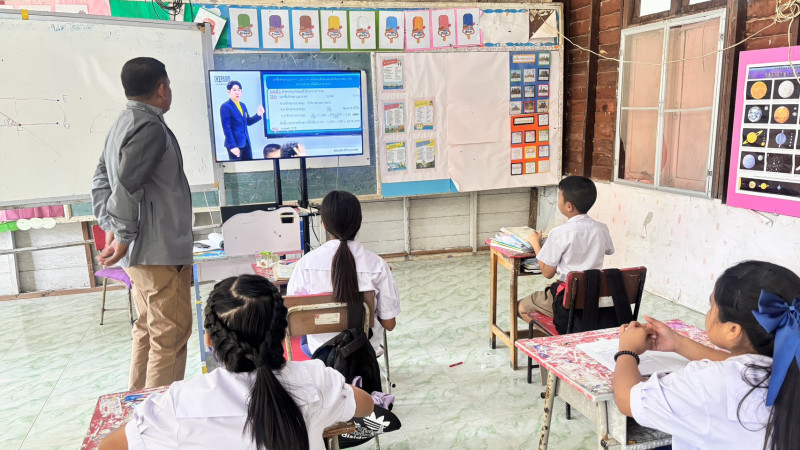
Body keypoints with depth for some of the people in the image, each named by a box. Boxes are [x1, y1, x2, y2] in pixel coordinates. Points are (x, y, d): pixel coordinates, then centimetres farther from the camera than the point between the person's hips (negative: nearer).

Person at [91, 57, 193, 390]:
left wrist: (109, 227, 10)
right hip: (161, 252, -10)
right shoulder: (150, 127, -17)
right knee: (170, 335, -2)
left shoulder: (123, 124, 14)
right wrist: (124, 237, -16)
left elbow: (101, 180, 16)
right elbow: (128, 186, -25)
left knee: (147, 331, 19)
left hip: (141, 251, 10)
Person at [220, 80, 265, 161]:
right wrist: (232, 146, -18)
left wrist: (258, 114, 2)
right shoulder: (225, 106, -8)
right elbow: (226, 128, -13)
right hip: (235, 143, -7)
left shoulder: (243, 105, 15)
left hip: (246, 142, 7)